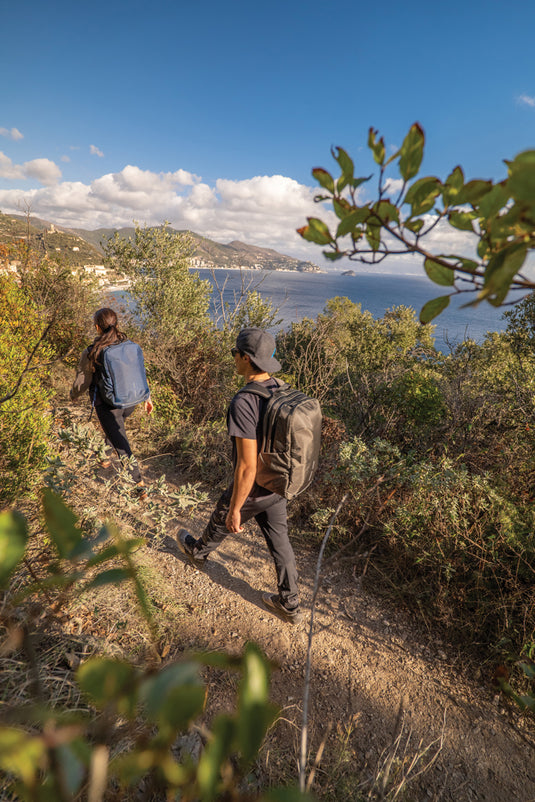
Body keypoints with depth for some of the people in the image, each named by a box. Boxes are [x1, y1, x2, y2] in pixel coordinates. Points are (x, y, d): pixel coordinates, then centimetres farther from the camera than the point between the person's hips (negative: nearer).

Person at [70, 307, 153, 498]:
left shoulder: (91, 353, -19)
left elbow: (82, 382, -5)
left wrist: (73, 395, 17)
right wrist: (147, 397, 13)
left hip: (108, 405, -5)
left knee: (122, 446, 3)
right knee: (114, 426, 35)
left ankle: (141, 487, 7)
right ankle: (106, 458, 55)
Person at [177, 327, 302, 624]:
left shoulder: (244, 403, -33)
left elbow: (247, 467, -31)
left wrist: (235, 509, -18)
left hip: (251, 489, -6)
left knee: (221, 523, 25)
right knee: (280, 542, 20)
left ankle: (198, 551, 58)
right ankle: (289, 604, 37)